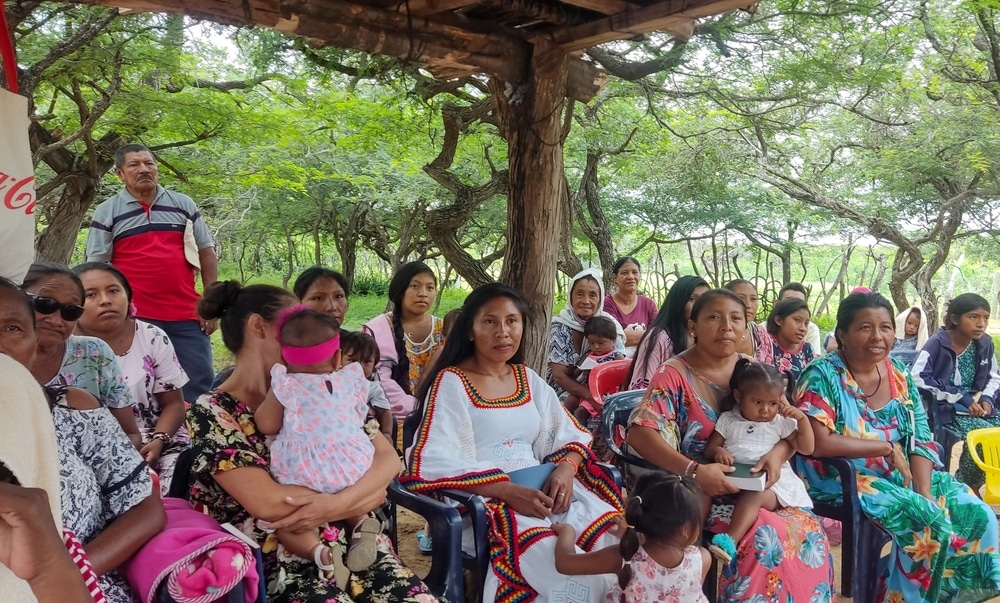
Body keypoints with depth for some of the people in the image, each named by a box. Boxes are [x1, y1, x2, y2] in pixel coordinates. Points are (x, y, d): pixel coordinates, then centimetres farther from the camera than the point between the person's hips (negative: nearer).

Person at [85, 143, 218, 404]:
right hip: (135, 318, -2)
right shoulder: (106, 212, 3)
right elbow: (96, 267, 2)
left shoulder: (184, 204, 9)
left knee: (199, 385, 5)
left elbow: (206, 252, 11)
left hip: (187, 315, 2)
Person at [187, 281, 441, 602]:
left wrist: (338, 502, -17)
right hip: (284, 563, -4)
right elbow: (269, 503, -17)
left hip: (355, 543, 4)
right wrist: (363, 495, -8)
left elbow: (388, 458, 2)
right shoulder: (212, 413, -3)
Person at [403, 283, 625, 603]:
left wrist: (565, 469, -9)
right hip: (482, 499, -5)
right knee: (553, 557, -30)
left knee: (609, 534, -19)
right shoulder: (450, 382, -5)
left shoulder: (528, 379, 14)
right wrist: (508, 491, -24)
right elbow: (436, 462, -15)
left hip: (540, 488, 6)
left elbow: (570, 435, 14)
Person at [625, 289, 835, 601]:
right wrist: (694, 471, -31)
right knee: (767, 534, -26)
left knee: (808, 528, -15)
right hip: (697, 491, -5)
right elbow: (639, 434, -21)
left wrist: (778, 453, -17)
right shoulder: (674, 375, -10)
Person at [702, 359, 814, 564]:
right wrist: (717, 451, -12)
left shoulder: (781, 422, 17)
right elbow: (709, 449, 13)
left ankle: (729, 541, -54)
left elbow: (806, 448, 14)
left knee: (753, 496, -37)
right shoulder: (727, 420, 16)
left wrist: (802, 418, 2)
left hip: (771, 482, -2)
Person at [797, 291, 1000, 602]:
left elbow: (921, 440, 1)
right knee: (928, 523, -22)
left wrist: (925, 494, -14)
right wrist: (887, 448, -18)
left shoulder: (900, 375, 4)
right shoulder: (822, 375, -15)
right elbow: (818, 443, -26)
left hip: (902, 474, 7)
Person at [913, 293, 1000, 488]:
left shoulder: (984, 343, 4)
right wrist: (959, 398, -20)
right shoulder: (938, 343, -14)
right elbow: (917, 379, -22)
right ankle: (964, 484, -3)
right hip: (944, 407, -6)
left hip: (975, 404, 6)